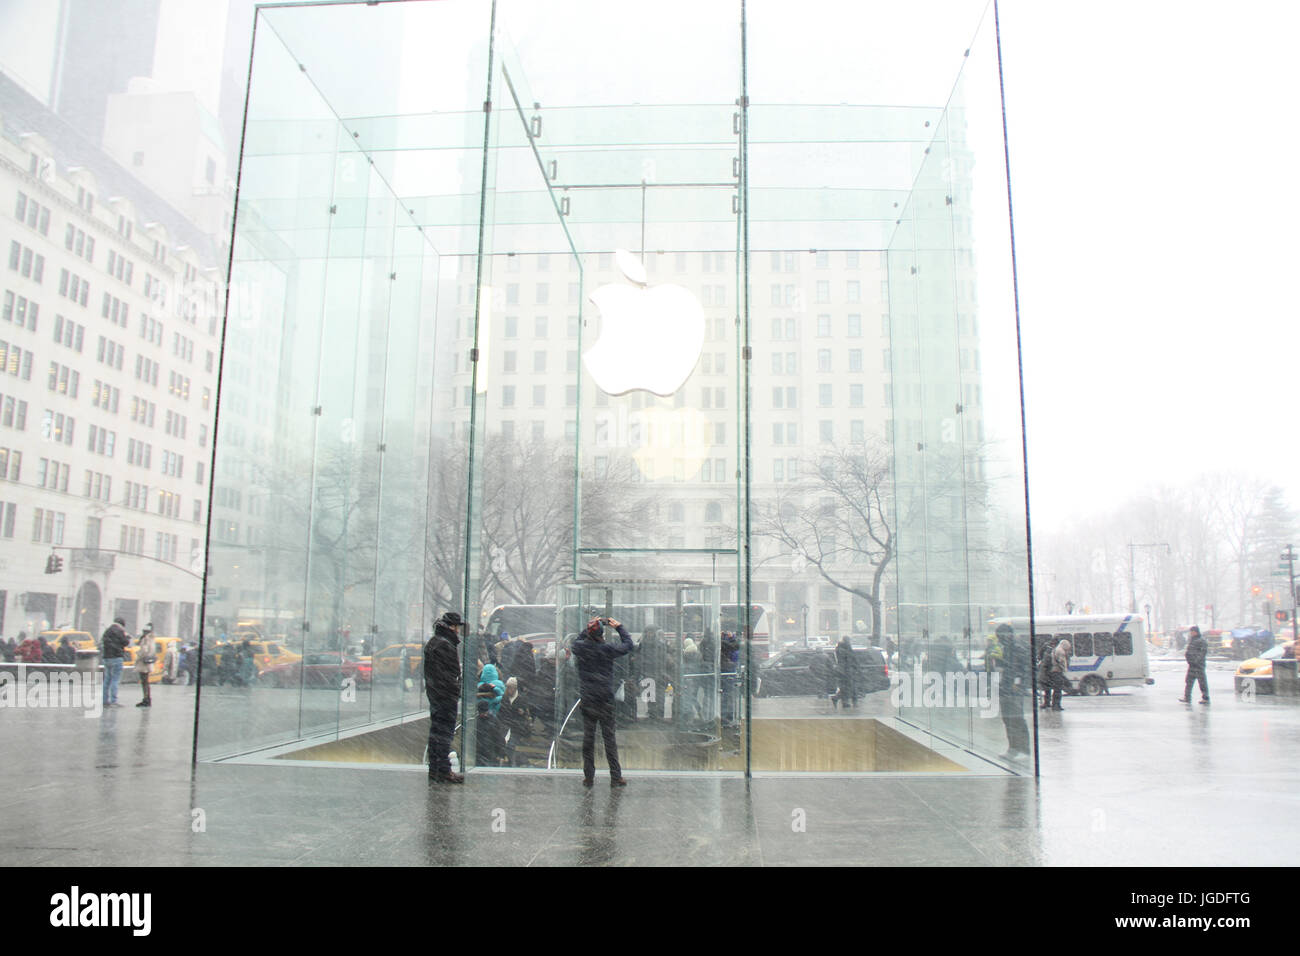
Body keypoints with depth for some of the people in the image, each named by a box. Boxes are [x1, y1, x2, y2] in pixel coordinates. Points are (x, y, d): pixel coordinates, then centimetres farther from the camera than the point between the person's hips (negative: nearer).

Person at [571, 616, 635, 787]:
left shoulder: (580, 647, -5)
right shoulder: (607, 649, -12)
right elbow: (628, 644, 4)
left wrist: (590, 628, 19)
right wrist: (618, 627, 12)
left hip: (586, 700, 3)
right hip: (605, 700, -3)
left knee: (588, 738, 8)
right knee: (609, 738, 3)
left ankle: (588, 777, 12)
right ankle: (615, 777, 7)